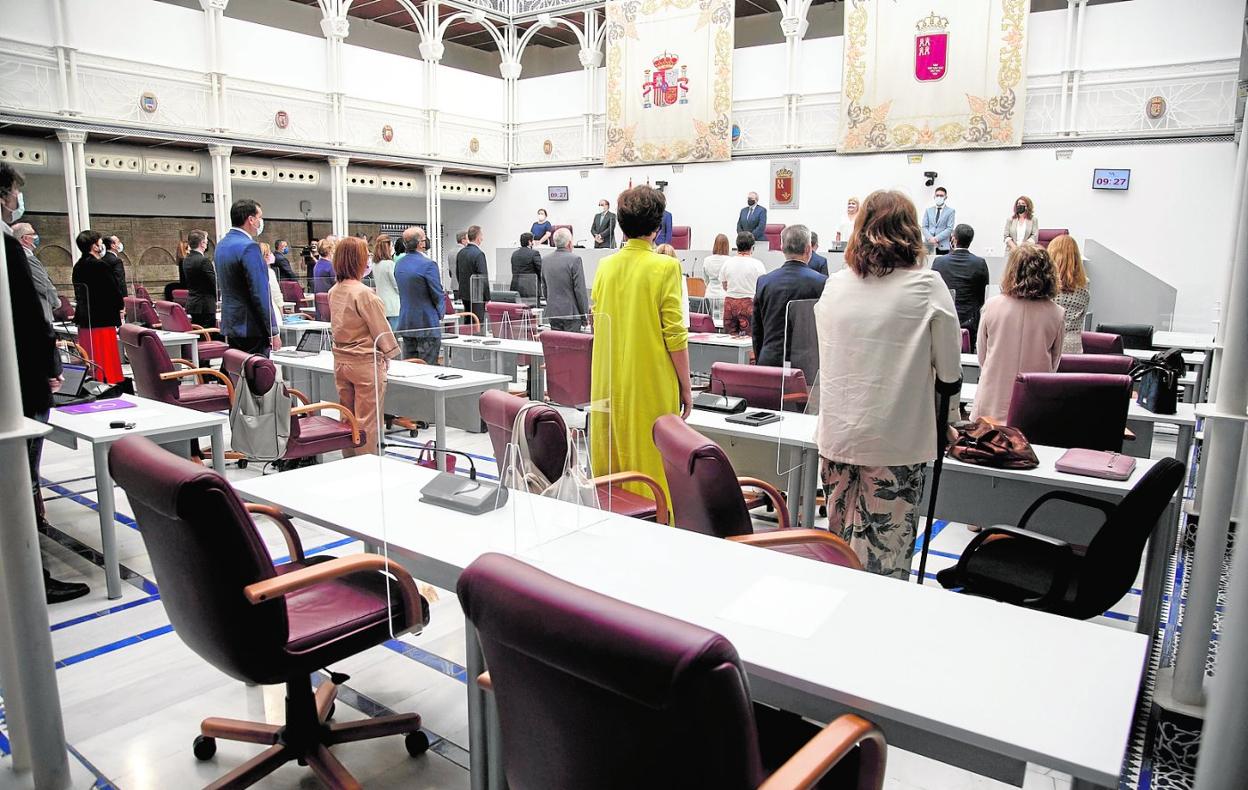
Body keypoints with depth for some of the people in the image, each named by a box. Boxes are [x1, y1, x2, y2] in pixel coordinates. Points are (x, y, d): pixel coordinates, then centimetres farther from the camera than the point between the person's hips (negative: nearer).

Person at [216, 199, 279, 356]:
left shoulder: (222, 244, 12)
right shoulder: (249, 247, -17)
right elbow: (261, 294, -19)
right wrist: (273, 332, -16)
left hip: (230, 324, 9)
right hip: (251, 327, -9)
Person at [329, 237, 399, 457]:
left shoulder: (334, 292, 5)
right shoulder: (364, 294, -19)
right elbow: (380, 329, -14)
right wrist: (388, 355, 0)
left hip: (341, 360, 8)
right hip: (365, 362, -8)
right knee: (367, 420, 1)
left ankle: (350, 462, 26)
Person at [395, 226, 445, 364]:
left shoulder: (399, 264, 8)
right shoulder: (428, 265, -17)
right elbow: (437, 294, -11)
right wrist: (441, 313, 7)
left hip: (405, 322, 8)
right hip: (427, 322, -8)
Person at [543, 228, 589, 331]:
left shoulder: (546, 261, 7)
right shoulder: (574, 259, -12)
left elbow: (544, 289, 15)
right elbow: (580, 290, -12)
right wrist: (585, 315, -5)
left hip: (552, 313, 6)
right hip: (571, 312, -6)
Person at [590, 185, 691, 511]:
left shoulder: (605, 266, 4)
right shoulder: (665, 267, -10)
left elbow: (597, 324, 11)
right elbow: (675, 335, -11)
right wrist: (686, 387, -2)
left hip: (609, 385, 5)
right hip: (651, 387, -5)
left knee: (611, 464, 13)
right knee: (649, 461, 2)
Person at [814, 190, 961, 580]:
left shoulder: (835, 284, 3)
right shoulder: (927, 285, -7)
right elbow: (949, 368, -1)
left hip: (838, 434, 4)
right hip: (897, 441, -4)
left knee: (839, 538, 15)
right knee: (886, 555, 5)